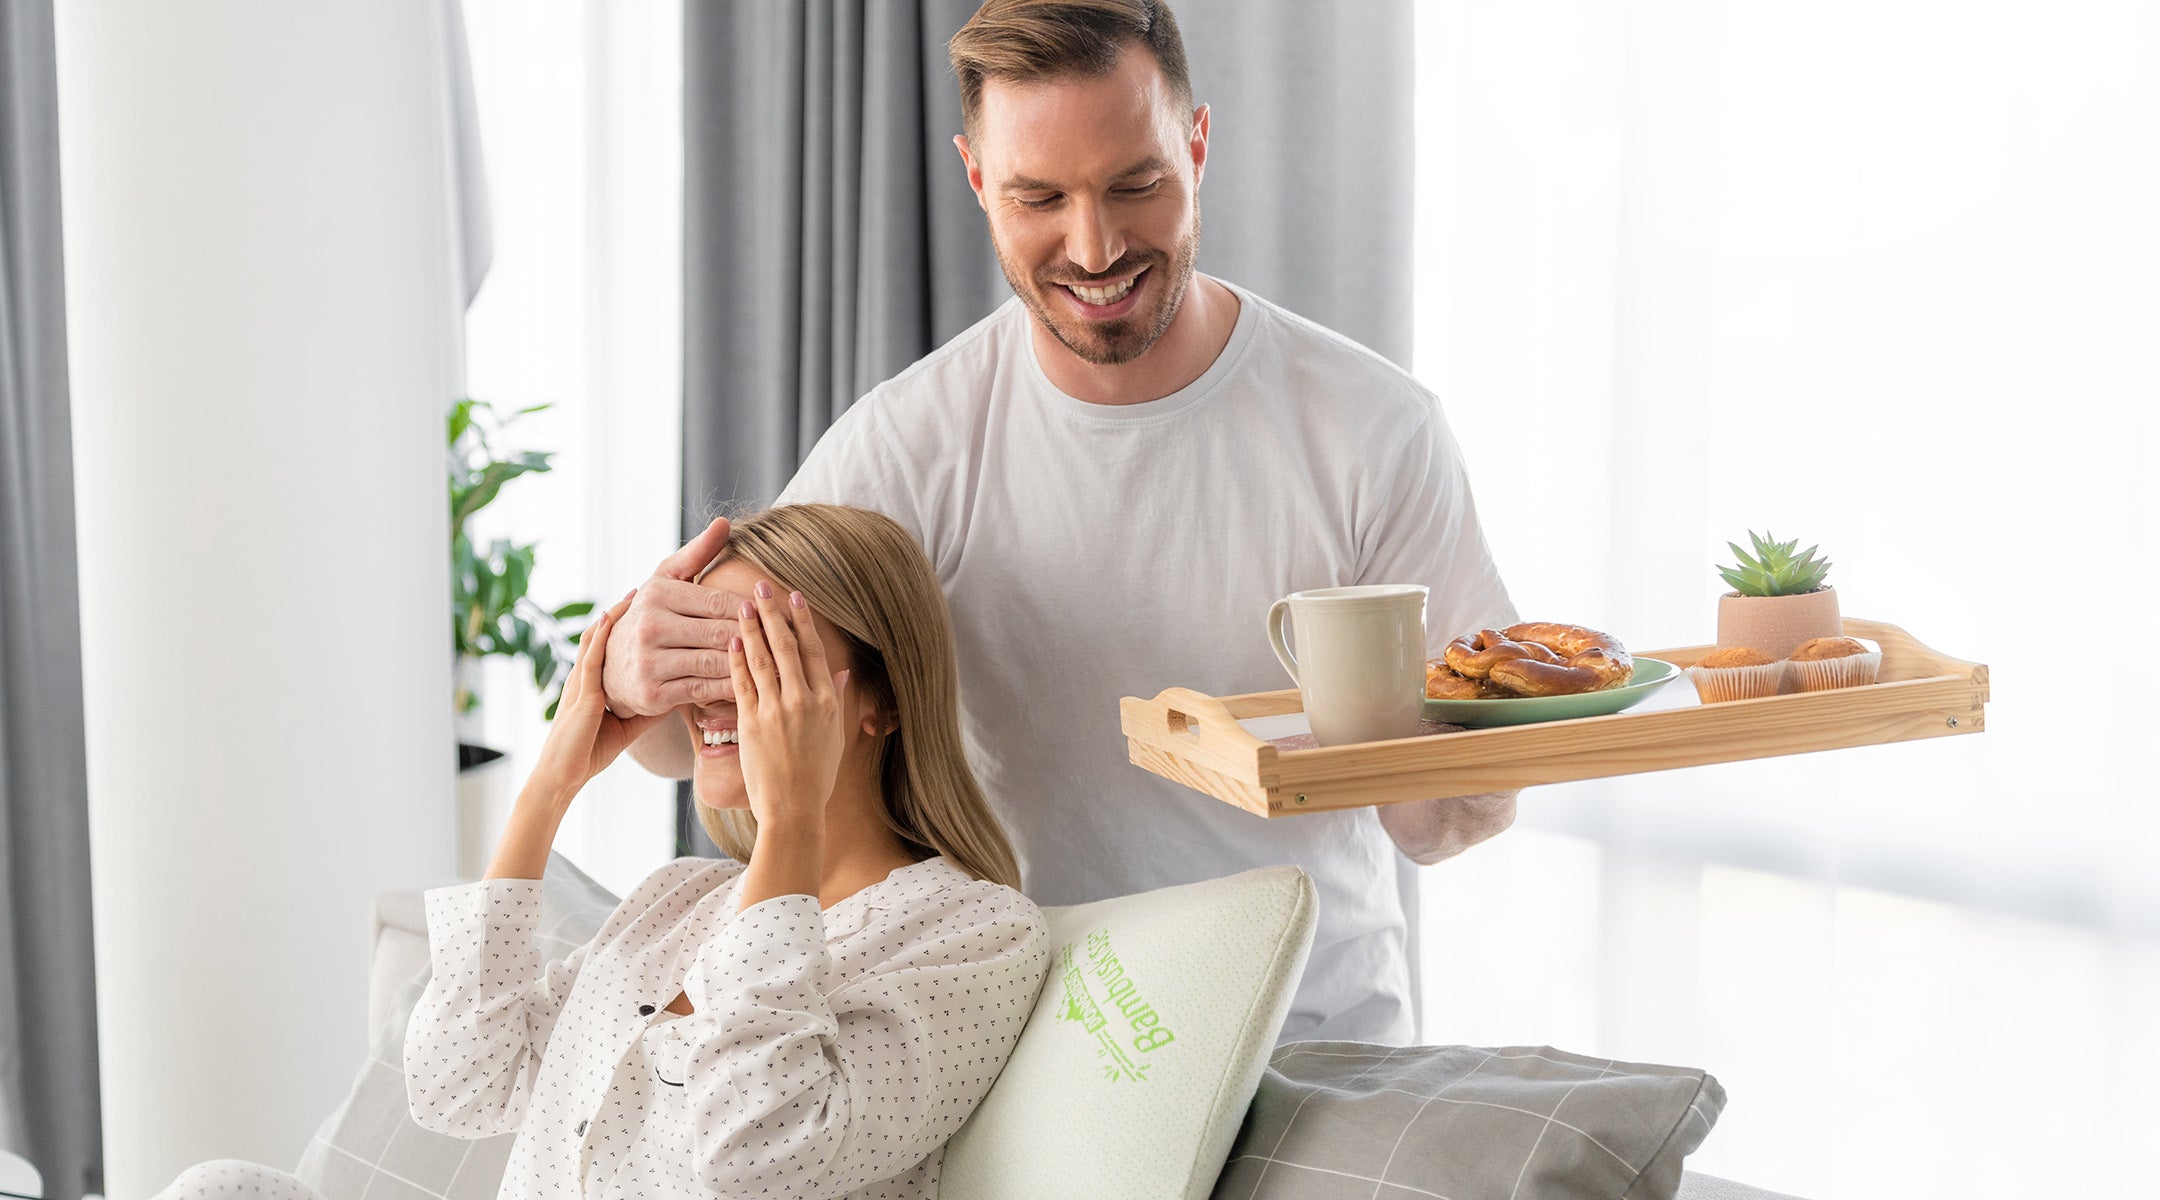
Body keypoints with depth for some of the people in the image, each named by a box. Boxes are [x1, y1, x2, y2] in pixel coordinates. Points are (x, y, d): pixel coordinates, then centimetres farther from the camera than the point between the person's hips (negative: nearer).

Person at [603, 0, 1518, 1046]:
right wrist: (637, 675, -27)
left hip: (1328, 1030, -1)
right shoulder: (904, 446, -5)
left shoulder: (1376, 430, -6)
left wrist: (1453, 798, -26)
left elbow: (1443, 828, -2)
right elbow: (694, 747, -5)